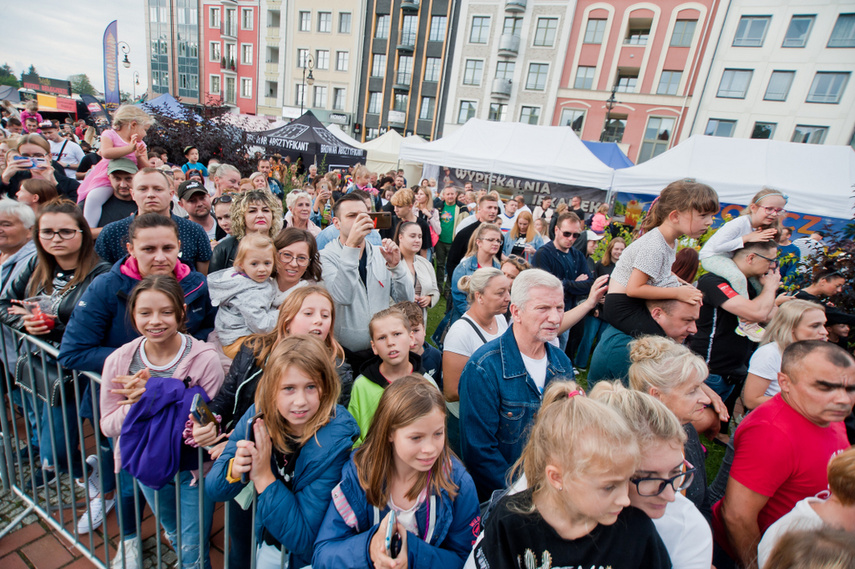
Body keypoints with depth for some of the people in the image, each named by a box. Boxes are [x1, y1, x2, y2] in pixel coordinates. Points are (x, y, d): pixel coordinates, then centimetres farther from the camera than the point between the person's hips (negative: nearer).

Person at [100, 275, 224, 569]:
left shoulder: (205, 359, -24)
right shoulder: (119, 361, -11)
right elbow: (108, 425, -6)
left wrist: (155, 395, -31)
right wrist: (136, 404, -27)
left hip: (193, 464, -4)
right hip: (147, 464, 4)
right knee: (174, 536, 29)